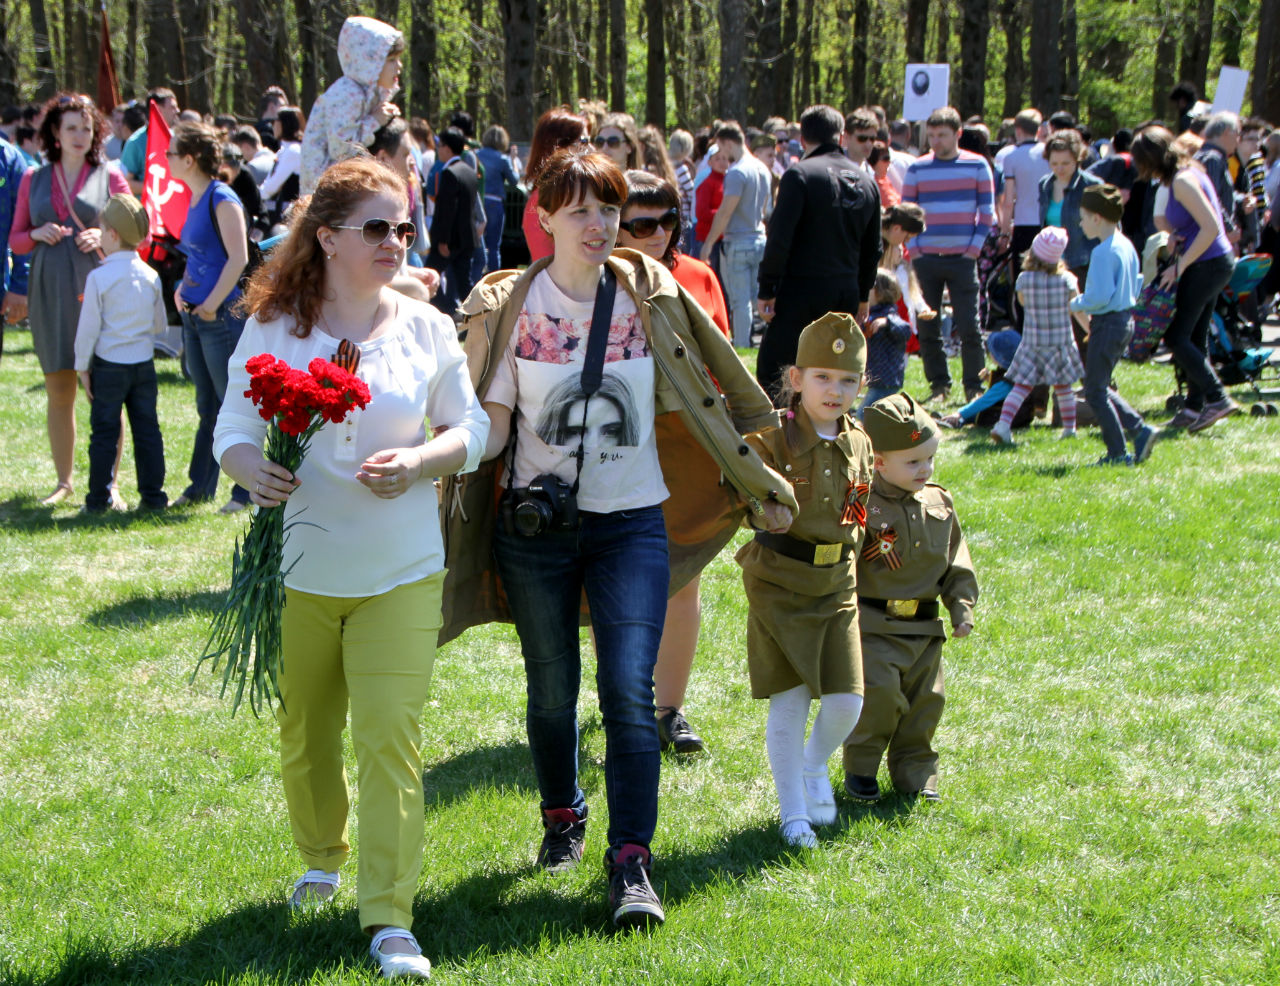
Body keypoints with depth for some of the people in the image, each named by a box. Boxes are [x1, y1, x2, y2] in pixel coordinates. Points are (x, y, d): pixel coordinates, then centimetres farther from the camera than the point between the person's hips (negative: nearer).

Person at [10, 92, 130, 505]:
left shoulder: (110, 176, 5)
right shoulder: (34, 180, 12)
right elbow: (15, 239, 14)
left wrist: (104, 238, -11)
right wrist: (38, 234, -6)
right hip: (50, 294, 3)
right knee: (58, 390, 6)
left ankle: (108, 483, 1)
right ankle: (63, 482, 16)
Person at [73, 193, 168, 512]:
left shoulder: (99, 277, -12)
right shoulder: (151, 276, 1)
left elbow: (88, 327, -9)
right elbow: (160, 325, 10)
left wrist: (82, 367, 0)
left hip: (110, 366, -4)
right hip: (144, 364, 4)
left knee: (104, 433, 3)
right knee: (147, 430, 9)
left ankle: (99, 498, 8)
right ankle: (153, 495, 11)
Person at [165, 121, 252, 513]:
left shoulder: (222, 200, -14)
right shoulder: (194, 200, 12)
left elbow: (238, 258, -21)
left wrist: (212, 304, -17)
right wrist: (182, 291, 11)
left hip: (222, 317, -9)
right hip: (195, 316, 9)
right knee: (207, 405, 15)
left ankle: (247, 491, 4)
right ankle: (200, 487, 22)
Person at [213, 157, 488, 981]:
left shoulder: (426, 329, 0)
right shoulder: (273, 328, -3)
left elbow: (471, 429, 7)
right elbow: (233, 429, 1)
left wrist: (420, 461, -14)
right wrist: (252, 471, -22)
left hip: (401, 572, -1)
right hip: (299, 568, 1)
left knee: (391, 737, -10)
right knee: (305, 734, 14)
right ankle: (322, 859, 42)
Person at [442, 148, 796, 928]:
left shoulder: (652, 298, -1)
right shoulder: (507, 306, -4)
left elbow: (707, 396, 9)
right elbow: (493, 421, -4)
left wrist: (753, 481, 14)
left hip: (632, 523, 0)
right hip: (535, 524, 0)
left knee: (629, 689, -13)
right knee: (552, 691, 12)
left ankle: (632, 865, -9)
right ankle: (563, 817, 38)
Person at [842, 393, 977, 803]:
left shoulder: (939, 504, 8)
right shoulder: (863, 506, -12)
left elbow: (956, 562, 16)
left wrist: (961, 607, 7)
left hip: (924, 629, 6)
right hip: (874, 626, -6)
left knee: (925, 700, 7)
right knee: (878, 695, -14)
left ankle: (916, 773, 22)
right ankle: (860, 769, 5)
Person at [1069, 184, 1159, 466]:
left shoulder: (1103, 252, -20)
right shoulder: (1127, 246, 9)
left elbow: (1099, 297, -25)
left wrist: (1076, 304, -6)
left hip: (1108, 324, -10)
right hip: (1126, 320, 10)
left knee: (1095, 391, 0)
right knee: (1100, 387, 19)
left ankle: (1118, 453, 2)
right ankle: (1140, 429, 10)